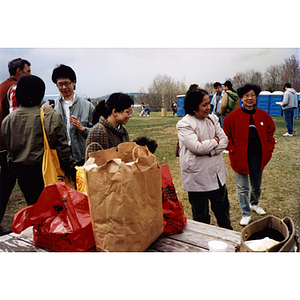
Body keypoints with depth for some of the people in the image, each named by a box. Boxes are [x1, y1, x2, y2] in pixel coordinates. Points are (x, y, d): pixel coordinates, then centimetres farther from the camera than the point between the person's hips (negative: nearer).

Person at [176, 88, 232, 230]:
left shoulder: (212, 119, 6)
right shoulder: (184, 125, -14)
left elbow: (224, 140, 1)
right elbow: (197, 147, -24)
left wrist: (208, 150, -16)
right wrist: (215, 141, -8)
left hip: (217, 173, 6)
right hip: (198, 177, -6)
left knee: (222, 209, 22)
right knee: (201, 215, 10)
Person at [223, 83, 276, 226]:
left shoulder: (263, 116, 2)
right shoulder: (233, 116, -9)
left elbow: (270, 133, 12)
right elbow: (227, 136, -2)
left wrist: (269, 150, 3)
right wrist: (233, 151, -10)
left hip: (258, 157, 4)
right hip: (240, 158, -3)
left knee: (257, 185, 21)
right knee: (242, 188, 5)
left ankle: (254, 204, 48)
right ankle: (246, 214, 20)